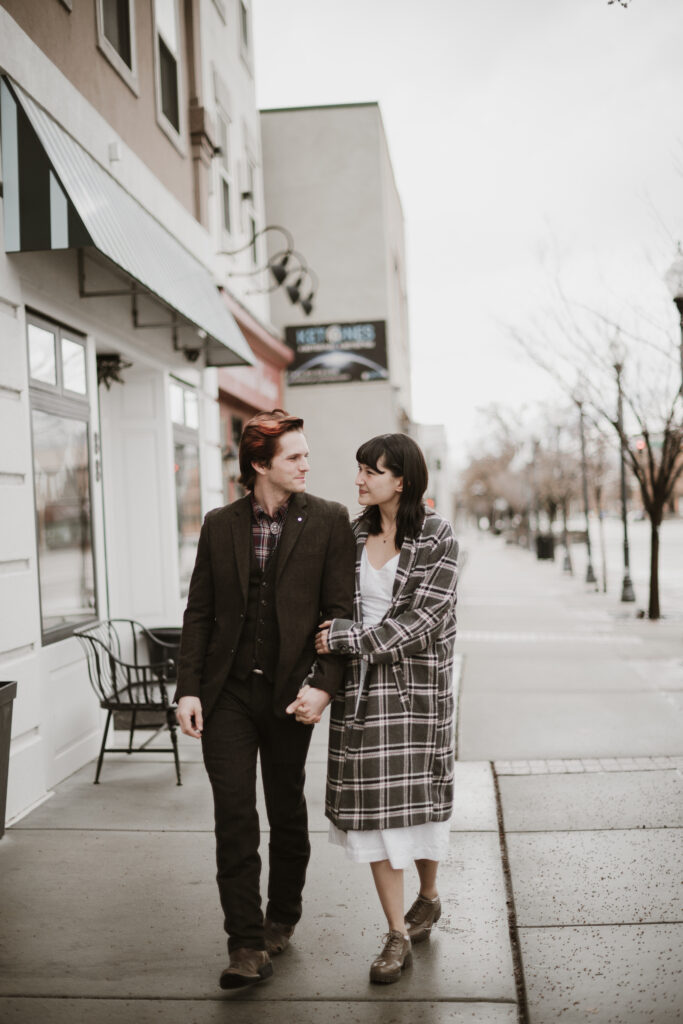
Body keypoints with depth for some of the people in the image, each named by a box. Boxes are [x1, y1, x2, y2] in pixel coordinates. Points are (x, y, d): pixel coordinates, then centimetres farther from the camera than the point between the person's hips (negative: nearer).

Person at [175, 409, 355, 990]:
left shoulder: (328, 521, -1)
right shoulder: (220, 525, 5)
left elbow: (340, 610, -4)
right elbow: (200, 613, 7)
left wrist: (323, 683, -15)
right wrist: (188, 689, 0)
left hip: (289, 693, -1)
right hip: (228, 692, 1)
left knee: (286, 813, 13)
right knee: (234, 817, -3)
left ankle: (282, 919, 34)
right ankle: (248, 945, 6)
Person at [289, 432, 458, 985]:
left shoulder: (438, 538, -7)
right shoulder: (353, 535, 7)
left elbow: (421, 619, -14)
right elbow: (334, 612, 9)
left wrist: (348, 637, -14)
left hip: (418, 683, -4)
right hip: (361, 687, 4)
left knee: (418, 795, 6)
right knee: (372, 803, 1)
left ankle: (428, 894, 36)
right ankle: (398, 935, 12)